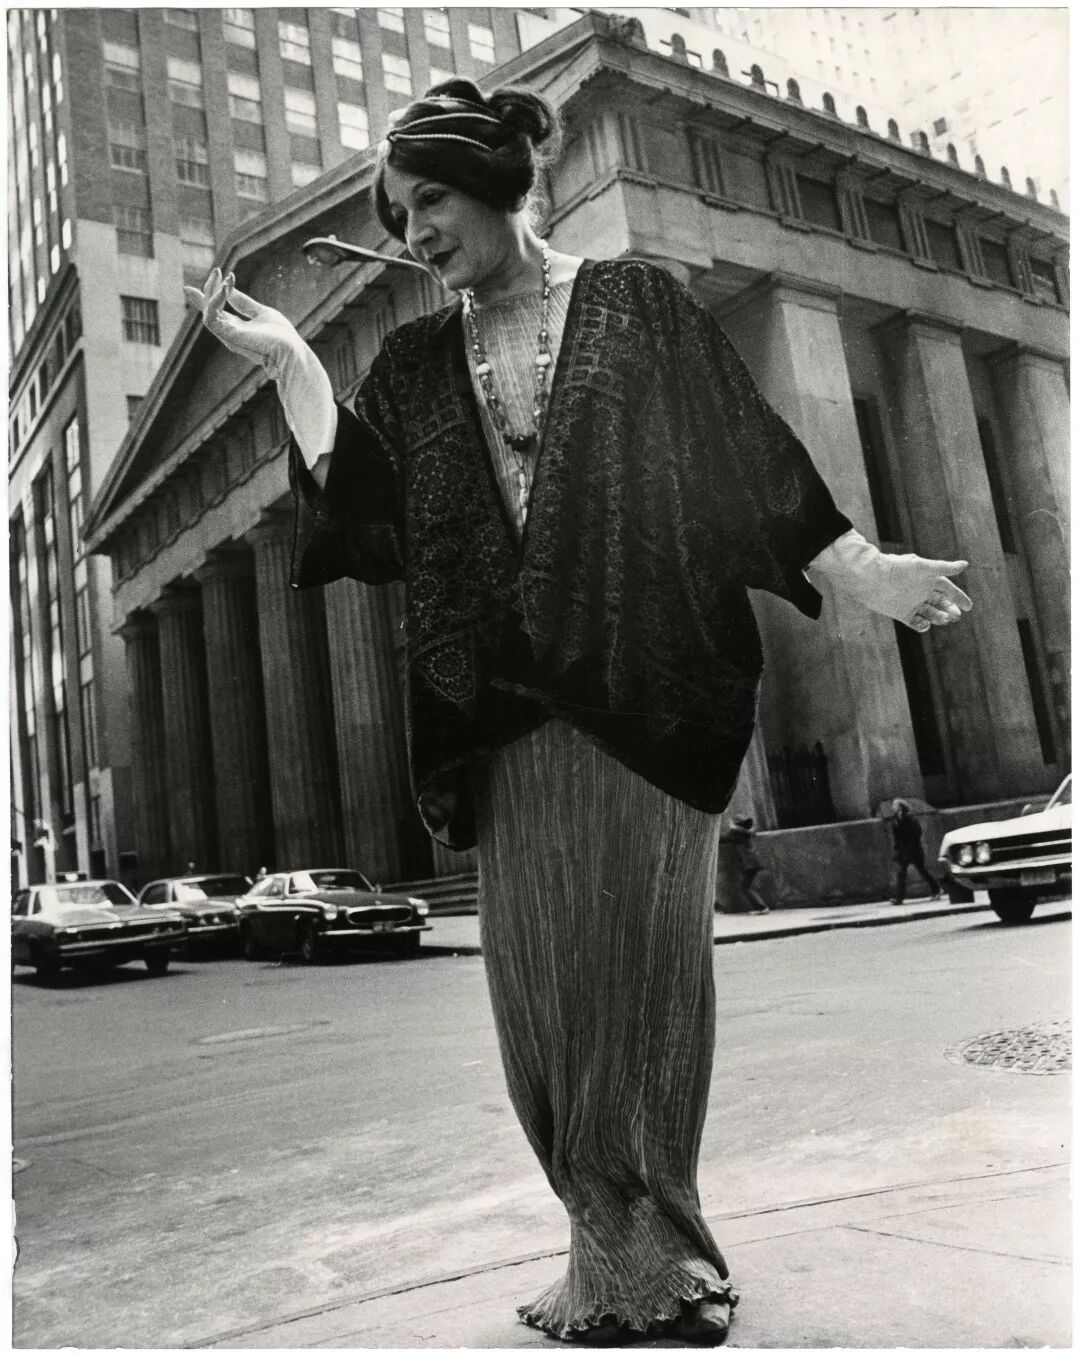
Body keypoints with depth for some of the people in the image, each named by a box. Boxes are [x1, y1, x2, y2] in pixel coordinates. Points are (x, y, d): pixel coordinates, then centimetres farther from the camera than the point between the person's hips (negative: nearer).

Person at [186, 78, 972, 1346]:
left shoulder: (635, 304, 9)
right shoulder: (416, 363, 16)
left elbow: (746, 456, 6)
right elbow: (357, 515, 3)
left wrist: (862, 569, 0)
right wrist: (289, 362, 2)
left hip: (647, 694, -3)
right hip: (511, 712, 4)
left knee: (641, 959, -3)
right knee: (539, 978, 1)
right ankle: (641, 1249, 15)